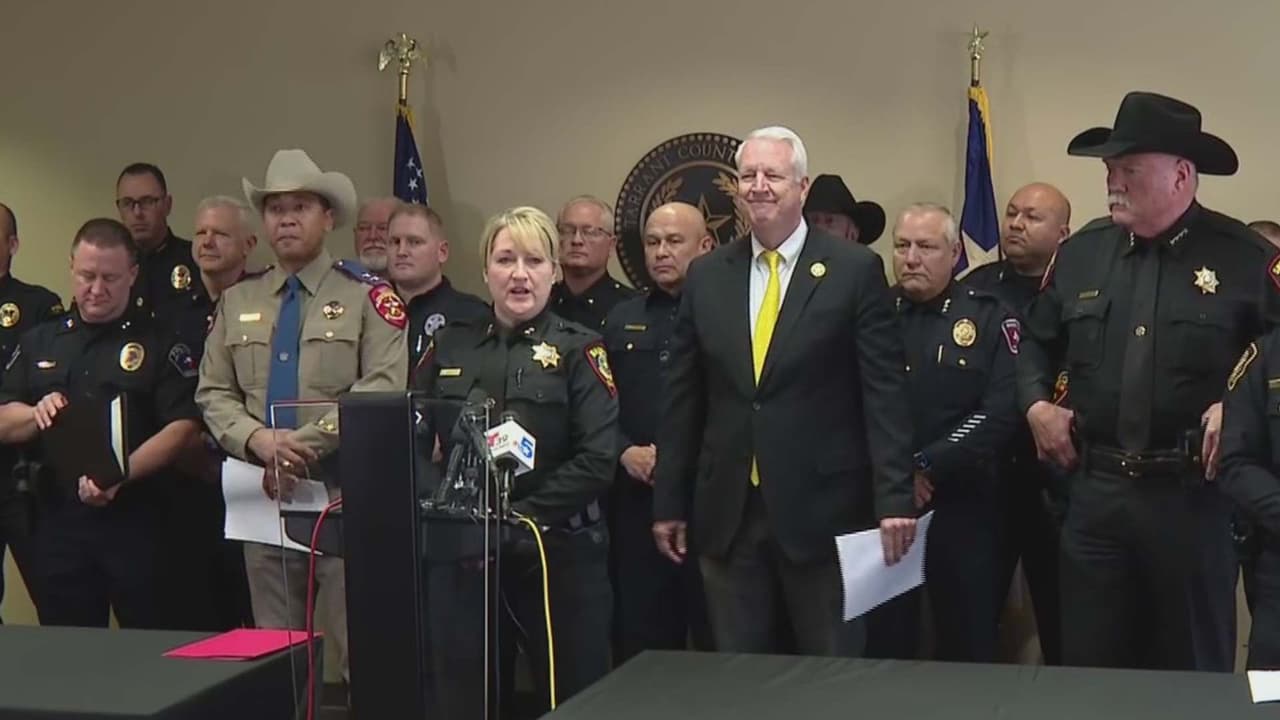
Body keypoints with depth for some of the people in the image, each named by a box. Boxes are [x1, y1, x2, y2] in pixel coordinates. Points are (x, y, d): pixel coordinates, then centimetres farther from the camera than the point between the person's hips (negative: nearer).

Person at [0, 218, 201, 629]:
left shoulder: (159, 343, 1)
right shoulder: (39, 343, 14)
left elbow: (183, 428, -8)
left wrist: (119, 476, -21)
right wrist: (38, 414, -10)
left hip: (138, 523, -3)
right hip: (58, 523, 4)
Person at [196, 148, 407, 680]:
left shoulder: (366, 296, -1)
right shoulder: (236, 301, 12)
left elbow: (381, 391, -12)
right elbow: (213, 394, 8)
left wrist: (304, 444, -17)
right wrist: (257, 440, -12)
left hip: (344, 495, -4)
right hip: (264, 495, 4)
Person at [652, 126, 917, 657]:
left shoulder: (855, 270, -3)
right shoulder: (706, 276, 8)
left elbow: (884, 393, -6)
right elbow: (682, 398, 10)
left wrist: (894, 499, -11)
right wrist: (668, 502, 9)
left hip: (822, 510, -3)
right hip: (727, 514, 3)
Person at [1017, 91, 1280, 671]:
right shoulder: (1080, 252, 8)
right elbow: (1035, 341, 20)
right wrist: (1035, 405, 6)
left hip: (1193, 496, -3)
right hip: (1096, 492, 4)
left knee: (1194, 675, 10)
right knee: (1088, 667, 11)